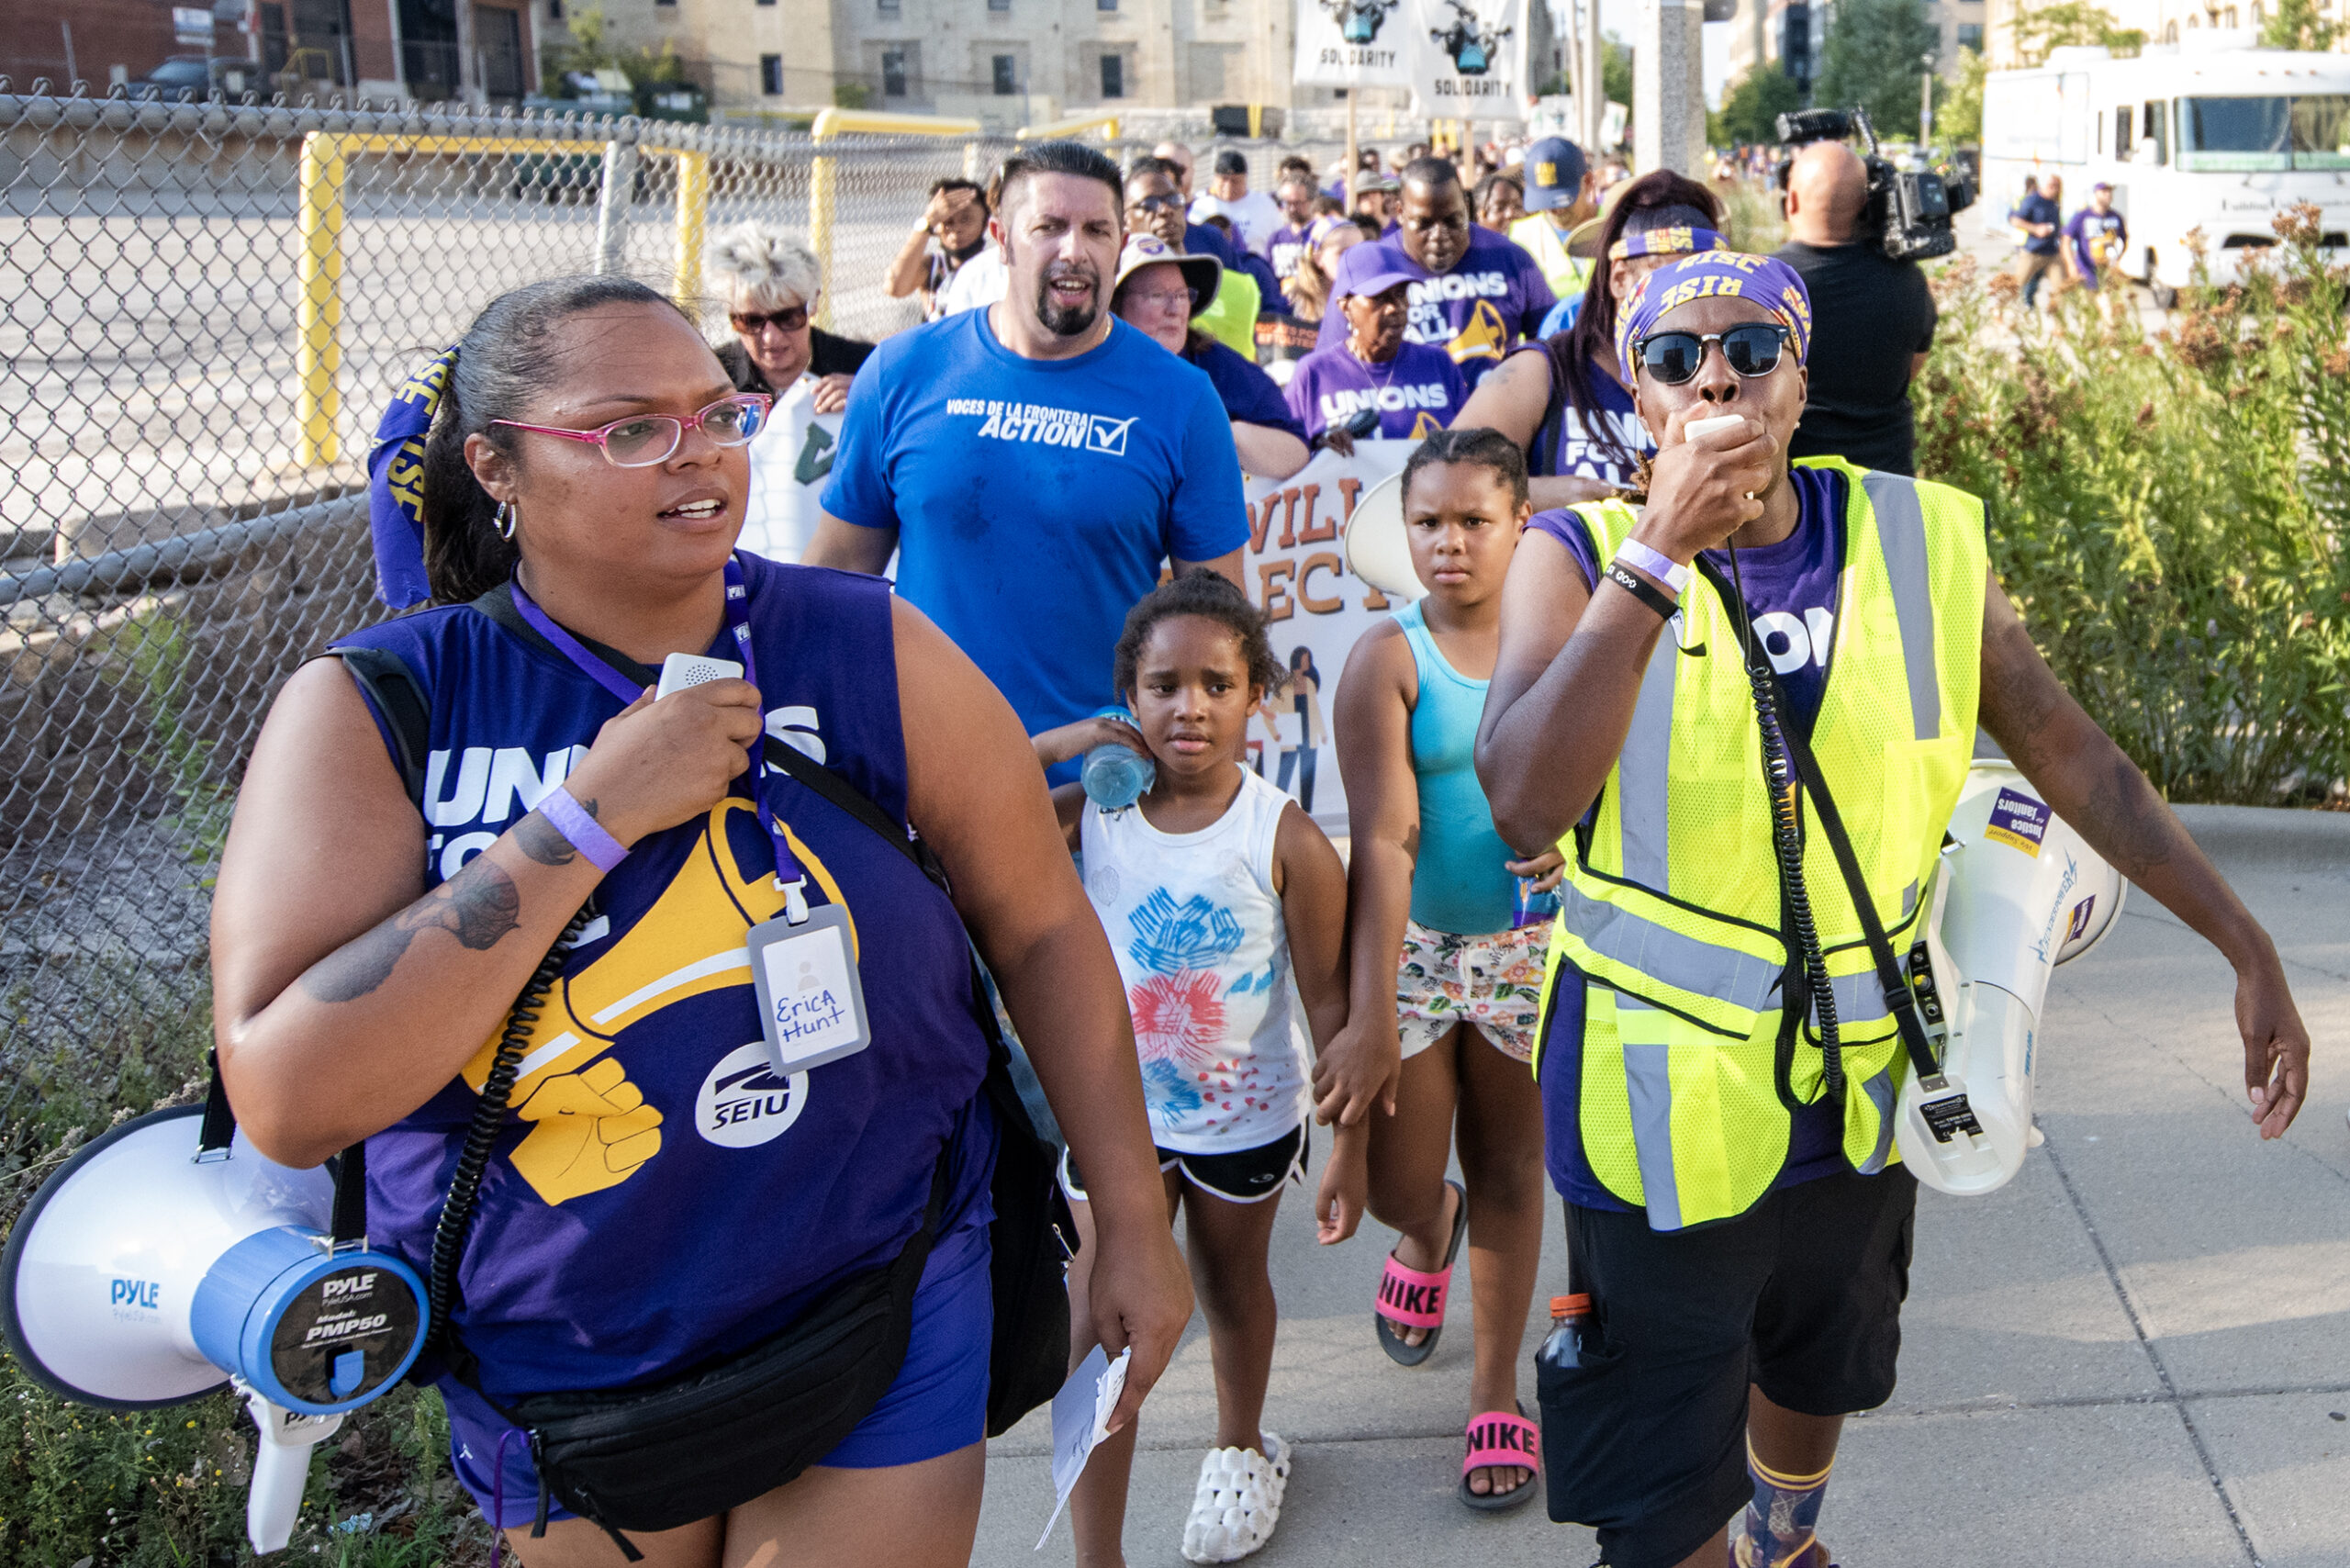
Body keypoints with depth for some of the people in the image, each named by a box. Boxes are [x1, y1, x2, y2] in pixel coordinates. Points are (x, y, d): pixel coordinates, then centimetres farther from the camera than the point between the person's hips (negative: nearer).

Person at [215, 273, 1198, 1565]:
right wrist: (594, 814, -27)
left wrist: (1133, 1221, 0)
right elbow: (288, 1102, -24)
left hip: (877, 1328, -1)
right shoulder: (369, 709, -13)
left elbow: (1041, 927, -2)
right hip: (548, 1369, 1)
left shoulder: (869, 652, -11)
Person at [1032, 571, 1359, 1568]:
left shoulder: (1284, 838, -18)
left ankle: (1241, 1447, 53)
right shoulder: (1091, 813, -12)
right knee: (1096, 1331, 0)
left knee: (1230, 1285, 24)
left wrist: (1350, 1148, -10)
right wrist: (1056, 744, -20)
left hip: (1245, 1122, -1)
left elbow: (1329, 1001, -12)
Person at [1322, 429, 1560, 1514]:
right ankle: (1428, 1233, 42)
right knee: (1397, 1188, 3)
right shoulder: (1389, 657, -13)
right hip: (1408, 945, -2)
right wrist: (1369, 1020, -25)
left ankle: (1496, 1394, 28)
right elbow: (1384, 839, -20)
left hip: (1527, 946, 2)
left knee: (1510, 1171, 11)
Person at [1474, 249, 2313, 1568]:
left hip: (1863, 1081, 4)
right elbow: (1525, 808, -30)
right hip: (1665, 1097, -4)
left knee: (1818, 1377, 30)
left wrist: (2249, 948, 5)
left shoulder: (1924, 542, -6)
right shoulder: (1579, 555, -14)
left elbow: (2071, 752, 3)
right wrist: (1658, 554, -33)